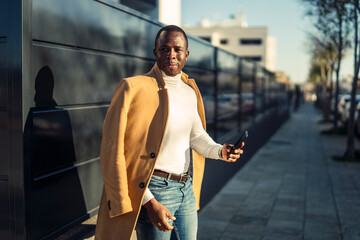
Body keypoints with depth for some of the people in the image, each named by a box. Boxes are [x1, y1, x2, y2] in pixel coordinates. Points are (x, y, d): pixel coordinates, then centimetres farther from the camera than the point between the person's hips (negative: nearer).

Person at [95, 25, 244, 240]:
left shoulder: (190, 90, 9)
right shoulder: (134, 87, -13)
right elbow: (113, 151, -16)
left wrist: (219, 150, 0)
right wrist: (150, 202, -18)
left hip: (187, 190, 7)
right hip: (154, 191, -7)